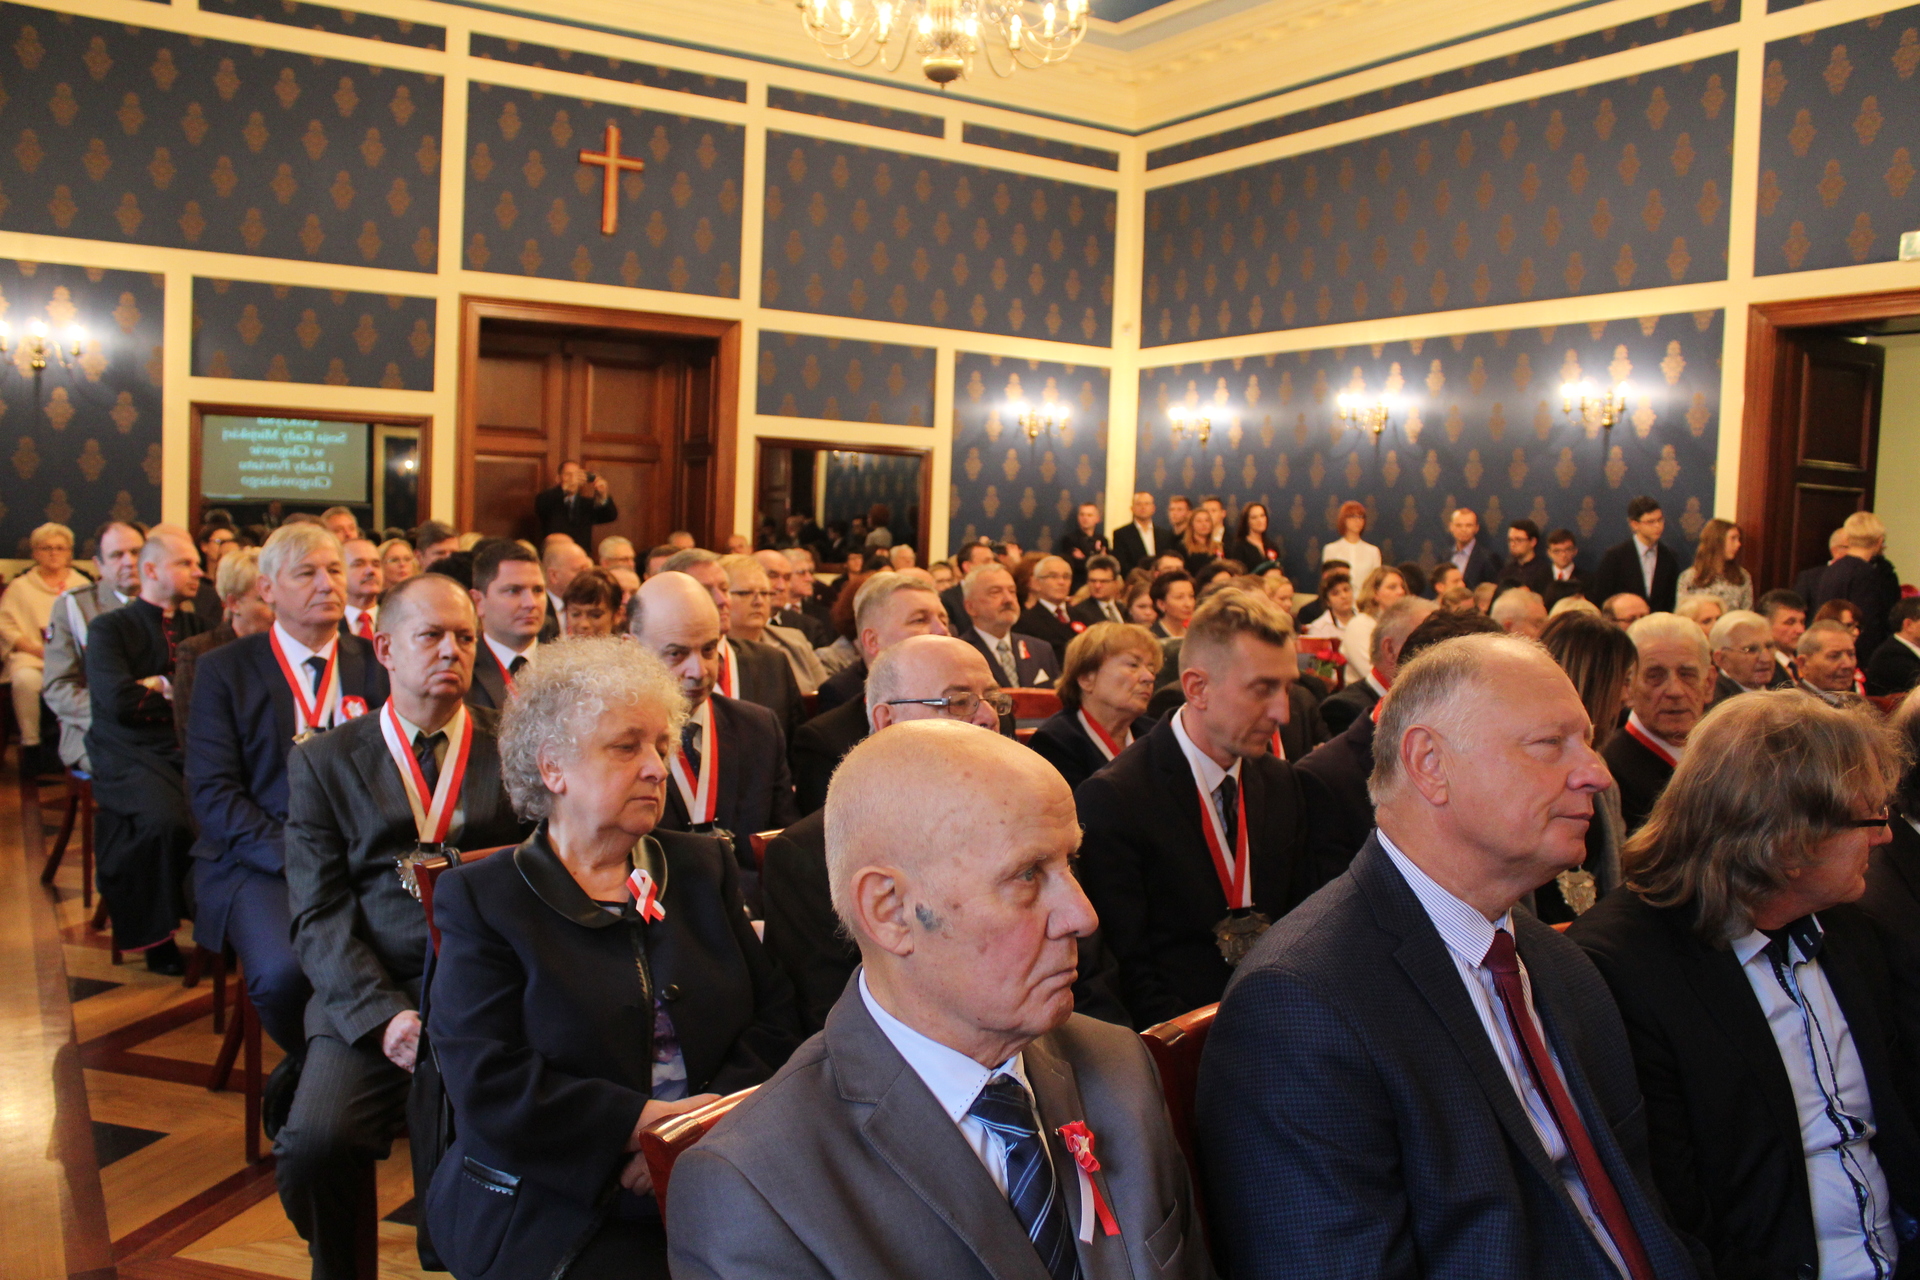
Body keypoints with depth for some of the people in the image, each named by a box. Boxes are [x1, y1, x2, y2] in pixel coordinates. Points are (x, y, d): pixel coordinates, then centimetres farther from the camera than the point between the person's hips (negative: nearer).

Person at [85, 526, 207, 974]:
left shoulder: (195, 625, 20)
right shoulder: (109, 627, 3)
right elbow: (119, 701, -11)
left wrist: (163, 685, -3)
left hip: (189, 750, 4)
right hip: (130, 754, -4)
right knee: (166, 819, -33)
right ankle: (158, 940, -12)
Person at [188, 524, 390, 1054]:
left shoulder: (376, 666, 12)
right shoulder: (224, 670, 5)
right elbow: (212, 791, -3)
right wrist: (291, 856, -16)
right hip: (260, 861, -2)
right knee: (286, 971, -31)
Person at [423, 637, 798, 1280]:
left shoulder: (702, 867, 13)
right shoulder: (479, 896, 1)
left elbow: (774, 1014, 7)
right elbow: (487, 1084, -9)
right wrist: (647, 1122, -17)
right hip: (555, 1217, -3)